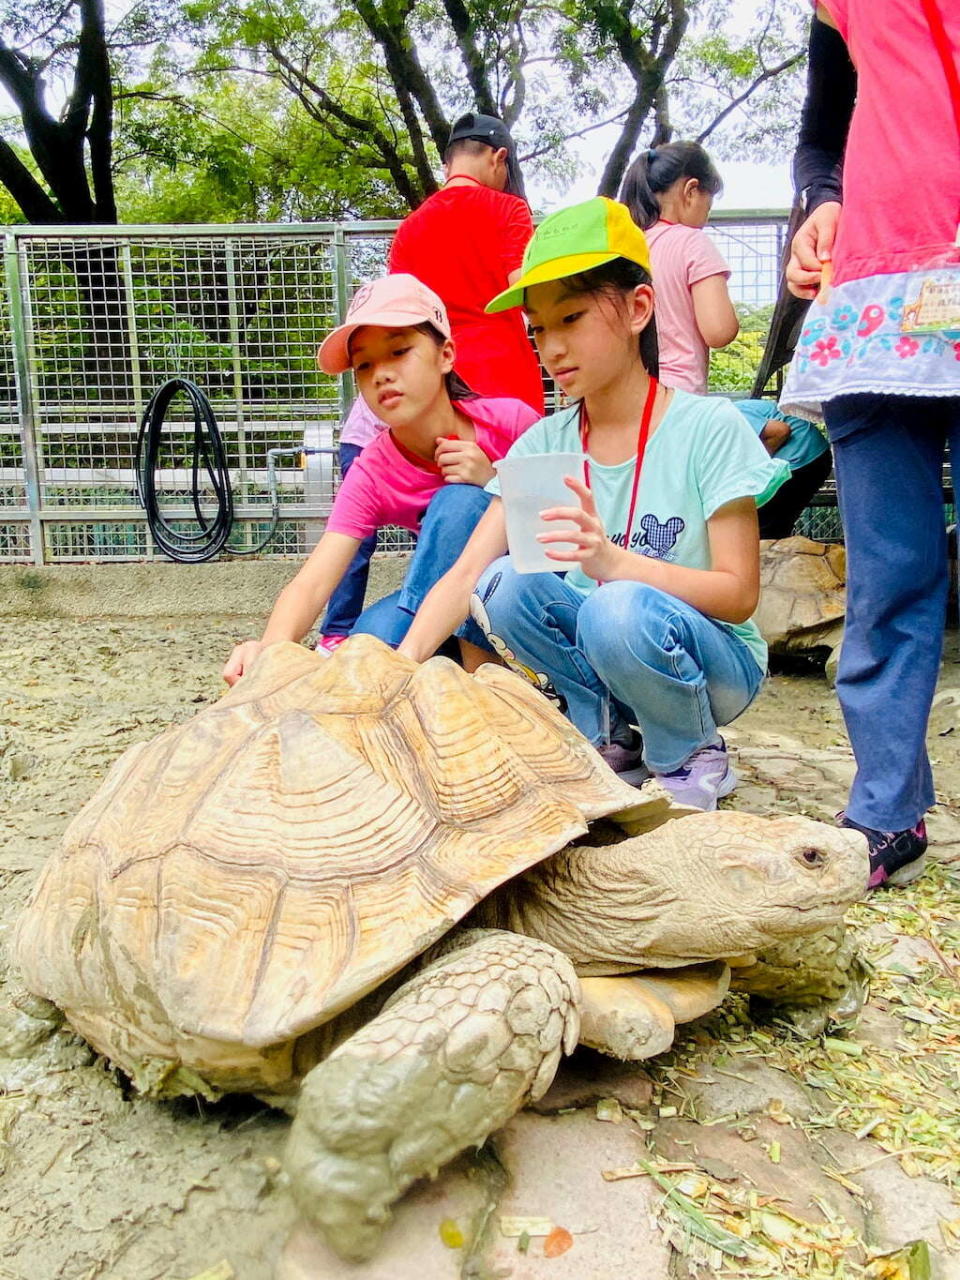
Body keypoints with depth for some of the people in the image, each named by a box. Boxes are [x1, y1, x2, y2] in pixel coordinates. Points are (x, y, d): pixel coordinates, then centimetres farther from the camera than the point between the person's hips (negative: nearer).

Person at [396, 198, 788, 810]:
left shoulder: (708, 428, -13)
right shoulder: (544, 443, -2)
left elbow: (740, 593, -17)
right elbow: (465, 575, -10)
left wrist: (615, 561, -34)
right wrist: (406, 657, -30)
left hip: (716, 663, -4)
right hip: (598, 653, 4)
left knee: (620, 609, -34)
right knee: (505, 584, -21)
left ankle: (695, 756, -4)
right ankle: (613, 739, -2)